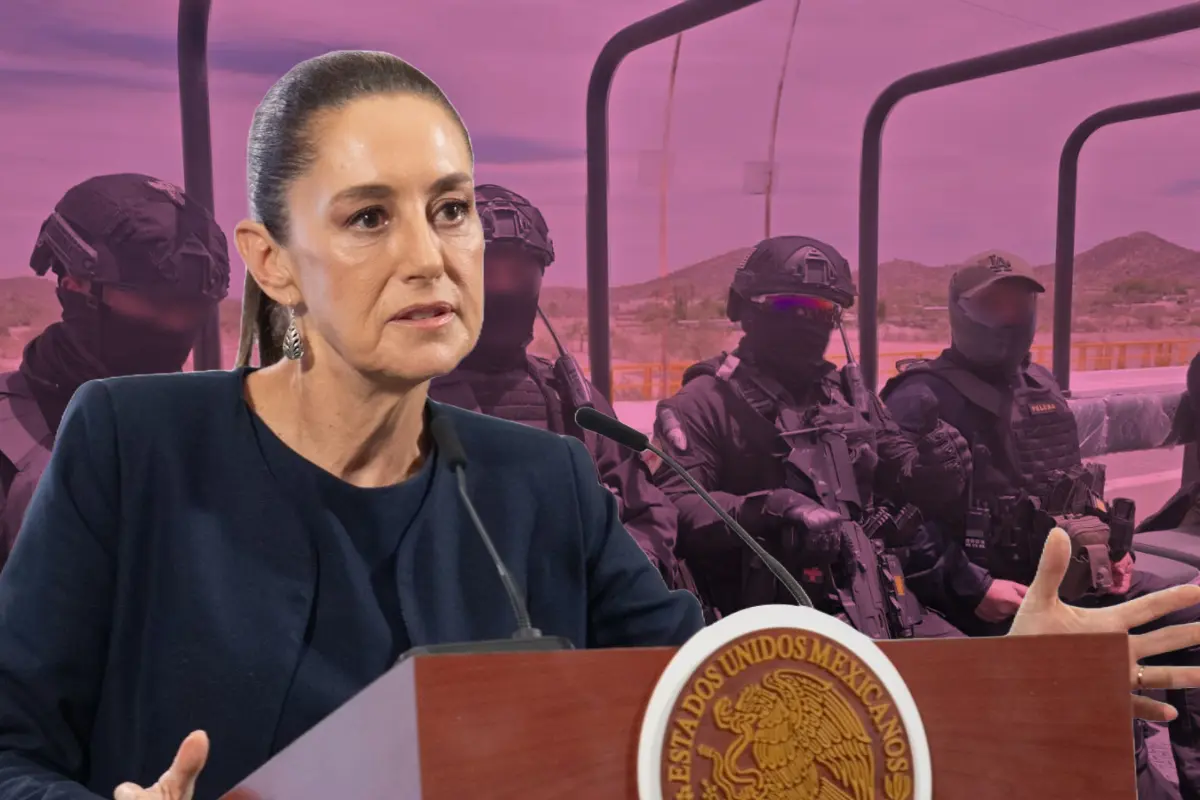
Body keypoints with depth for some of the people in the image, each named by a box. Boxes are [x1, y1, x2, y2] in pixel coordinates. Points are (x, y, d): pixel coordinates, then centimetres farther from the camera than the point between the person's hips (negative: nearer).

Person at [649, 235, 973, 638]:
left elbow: (901, 470, 28)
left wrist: (933, 467, 3)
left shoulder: (849, 394, 21)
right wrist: (772, 508, -26)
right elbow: (673, 511, -12)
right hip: (775, 617, -7)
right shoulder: (706, 403, 0)